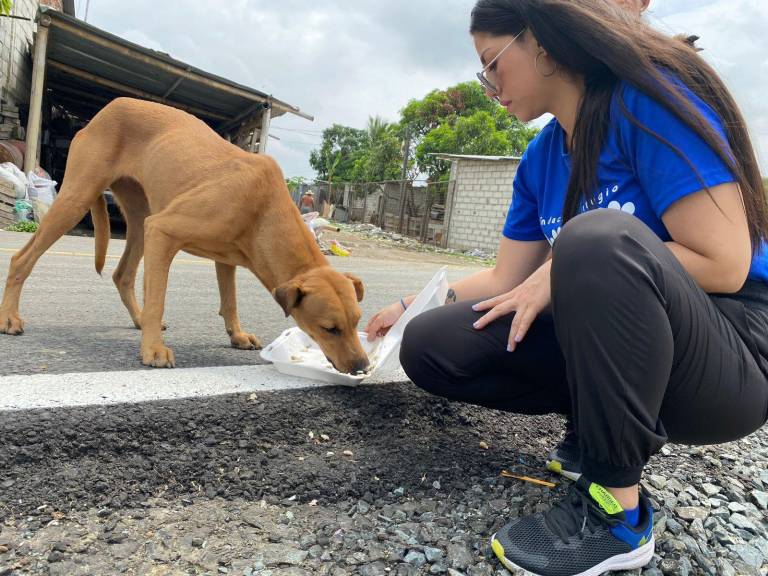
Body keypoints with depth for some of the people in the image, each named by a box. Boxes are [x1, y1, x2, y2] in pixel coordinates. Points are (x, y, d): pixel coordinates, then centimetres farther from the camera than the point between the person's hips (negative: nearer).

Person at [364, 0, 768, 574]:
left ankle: (616, 514, -19)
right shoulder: (539, 161, 6)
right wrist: (412, 306, 10)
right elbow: (507, 280, 10)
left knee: (599, 239, -37)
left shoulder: (649, 98, -15)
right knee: (429, 347, -5)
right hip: (602, 347, 6)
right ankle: (606, 428, 6)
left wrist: (564, 271, -18)